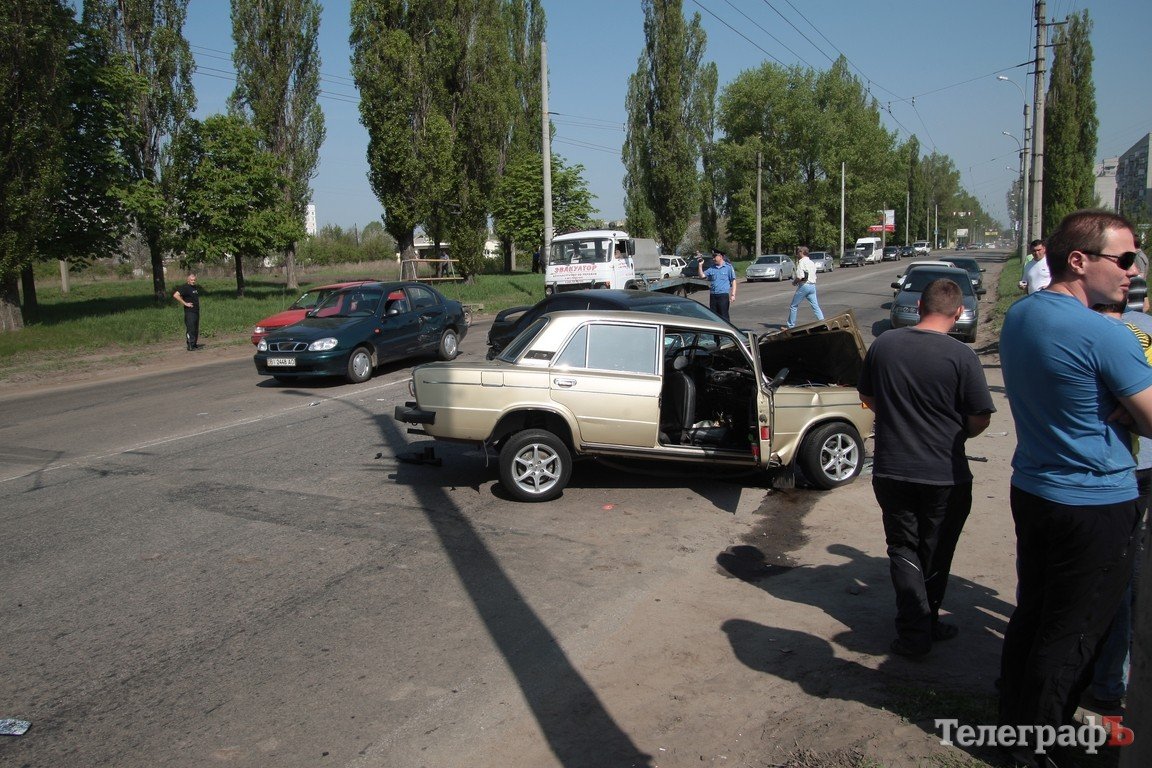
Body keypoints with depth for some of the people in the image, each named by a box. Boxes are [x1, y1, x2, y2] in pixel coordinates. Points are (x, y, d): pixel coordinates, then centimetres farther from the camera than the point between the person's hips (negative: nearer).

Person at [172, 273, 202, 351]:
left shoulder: (196, 287, 15)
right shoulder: (185, 287, -11)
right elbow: (175, 295, -23)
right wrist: (185, 303, -20)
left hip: (196, 311, 9)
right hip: (189, 312, -9)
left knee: (196, 329, 13)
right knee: (190, 329, -9)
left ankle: (195, 344, 20)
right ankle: (190, 346, -8)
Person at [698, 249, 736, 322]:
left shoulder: (728, 267, -1)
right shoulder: (712, 268, 13)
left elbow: (733, 281, -3)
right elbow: (702, 275, 10)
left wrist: (733, 295, -10)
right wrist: (700, 265, -3)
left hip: (723, 295, -5)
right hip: (713, 295, 5)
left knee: (724, 316, -6)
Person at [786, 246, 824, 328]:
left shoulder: (801, 262, -9)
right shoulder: (811, 262, 15)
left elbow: (800, 277, -19)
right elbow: (814, 276, 18)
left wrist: (794, 282, 0)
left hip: (804, 285, -7)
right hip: (813, 285, 7)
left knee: (793, 306, 3)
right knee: (816, 306, 7)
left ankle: (791, 326, 7)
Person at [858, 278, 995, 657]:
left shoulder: (883, 344, -5)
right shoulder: (960, 355, -17)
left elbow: (868, 399, 7)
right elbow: (980, 419, -11)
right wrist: (955, 434, 10)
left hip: (890, 470, 2)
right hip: (945, 475, -2)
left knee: (903, 549, 14)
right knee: (935, 555, 17)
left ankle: (914, 632, 8)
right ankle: (927, 622, 33)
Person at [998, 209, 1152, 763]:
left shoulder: (1017, 316, 3)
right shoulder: (1104, 335, -22)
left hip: (1031, 489, 8)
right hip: (1096, 504, -8)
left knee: (1030, 615, 20)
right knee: (1071, 637, 7)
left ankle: (1013, 722, 35)